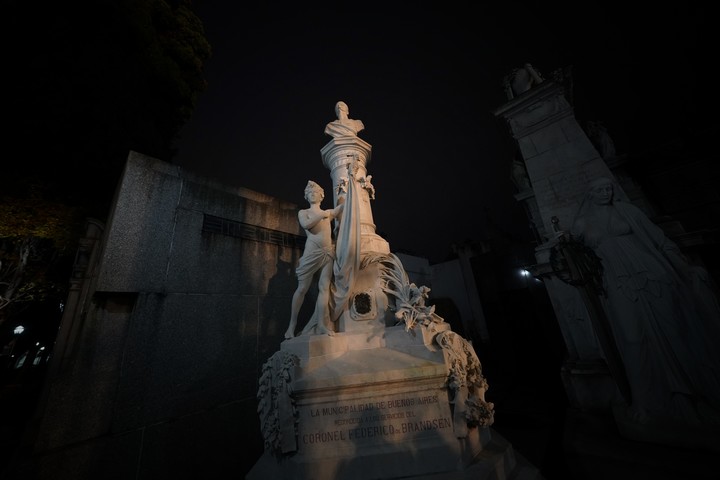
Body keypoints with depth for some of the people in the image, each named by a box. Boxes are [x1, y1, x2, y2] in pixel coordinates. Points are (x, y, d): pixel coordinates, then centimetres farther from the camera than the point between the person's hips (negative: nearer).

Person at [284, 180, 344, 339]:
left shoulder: (329, 212, 22)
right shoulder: (303, 212, 13)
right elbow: (306, 224, -9)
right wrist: (322, 215, -4)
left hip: (329, 253, 3)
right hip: (312, 252, -3)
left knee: (324, 287, -6)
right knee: (302, 288, -3)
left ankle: (321, 324, -6)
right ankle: (292, 324, 8)